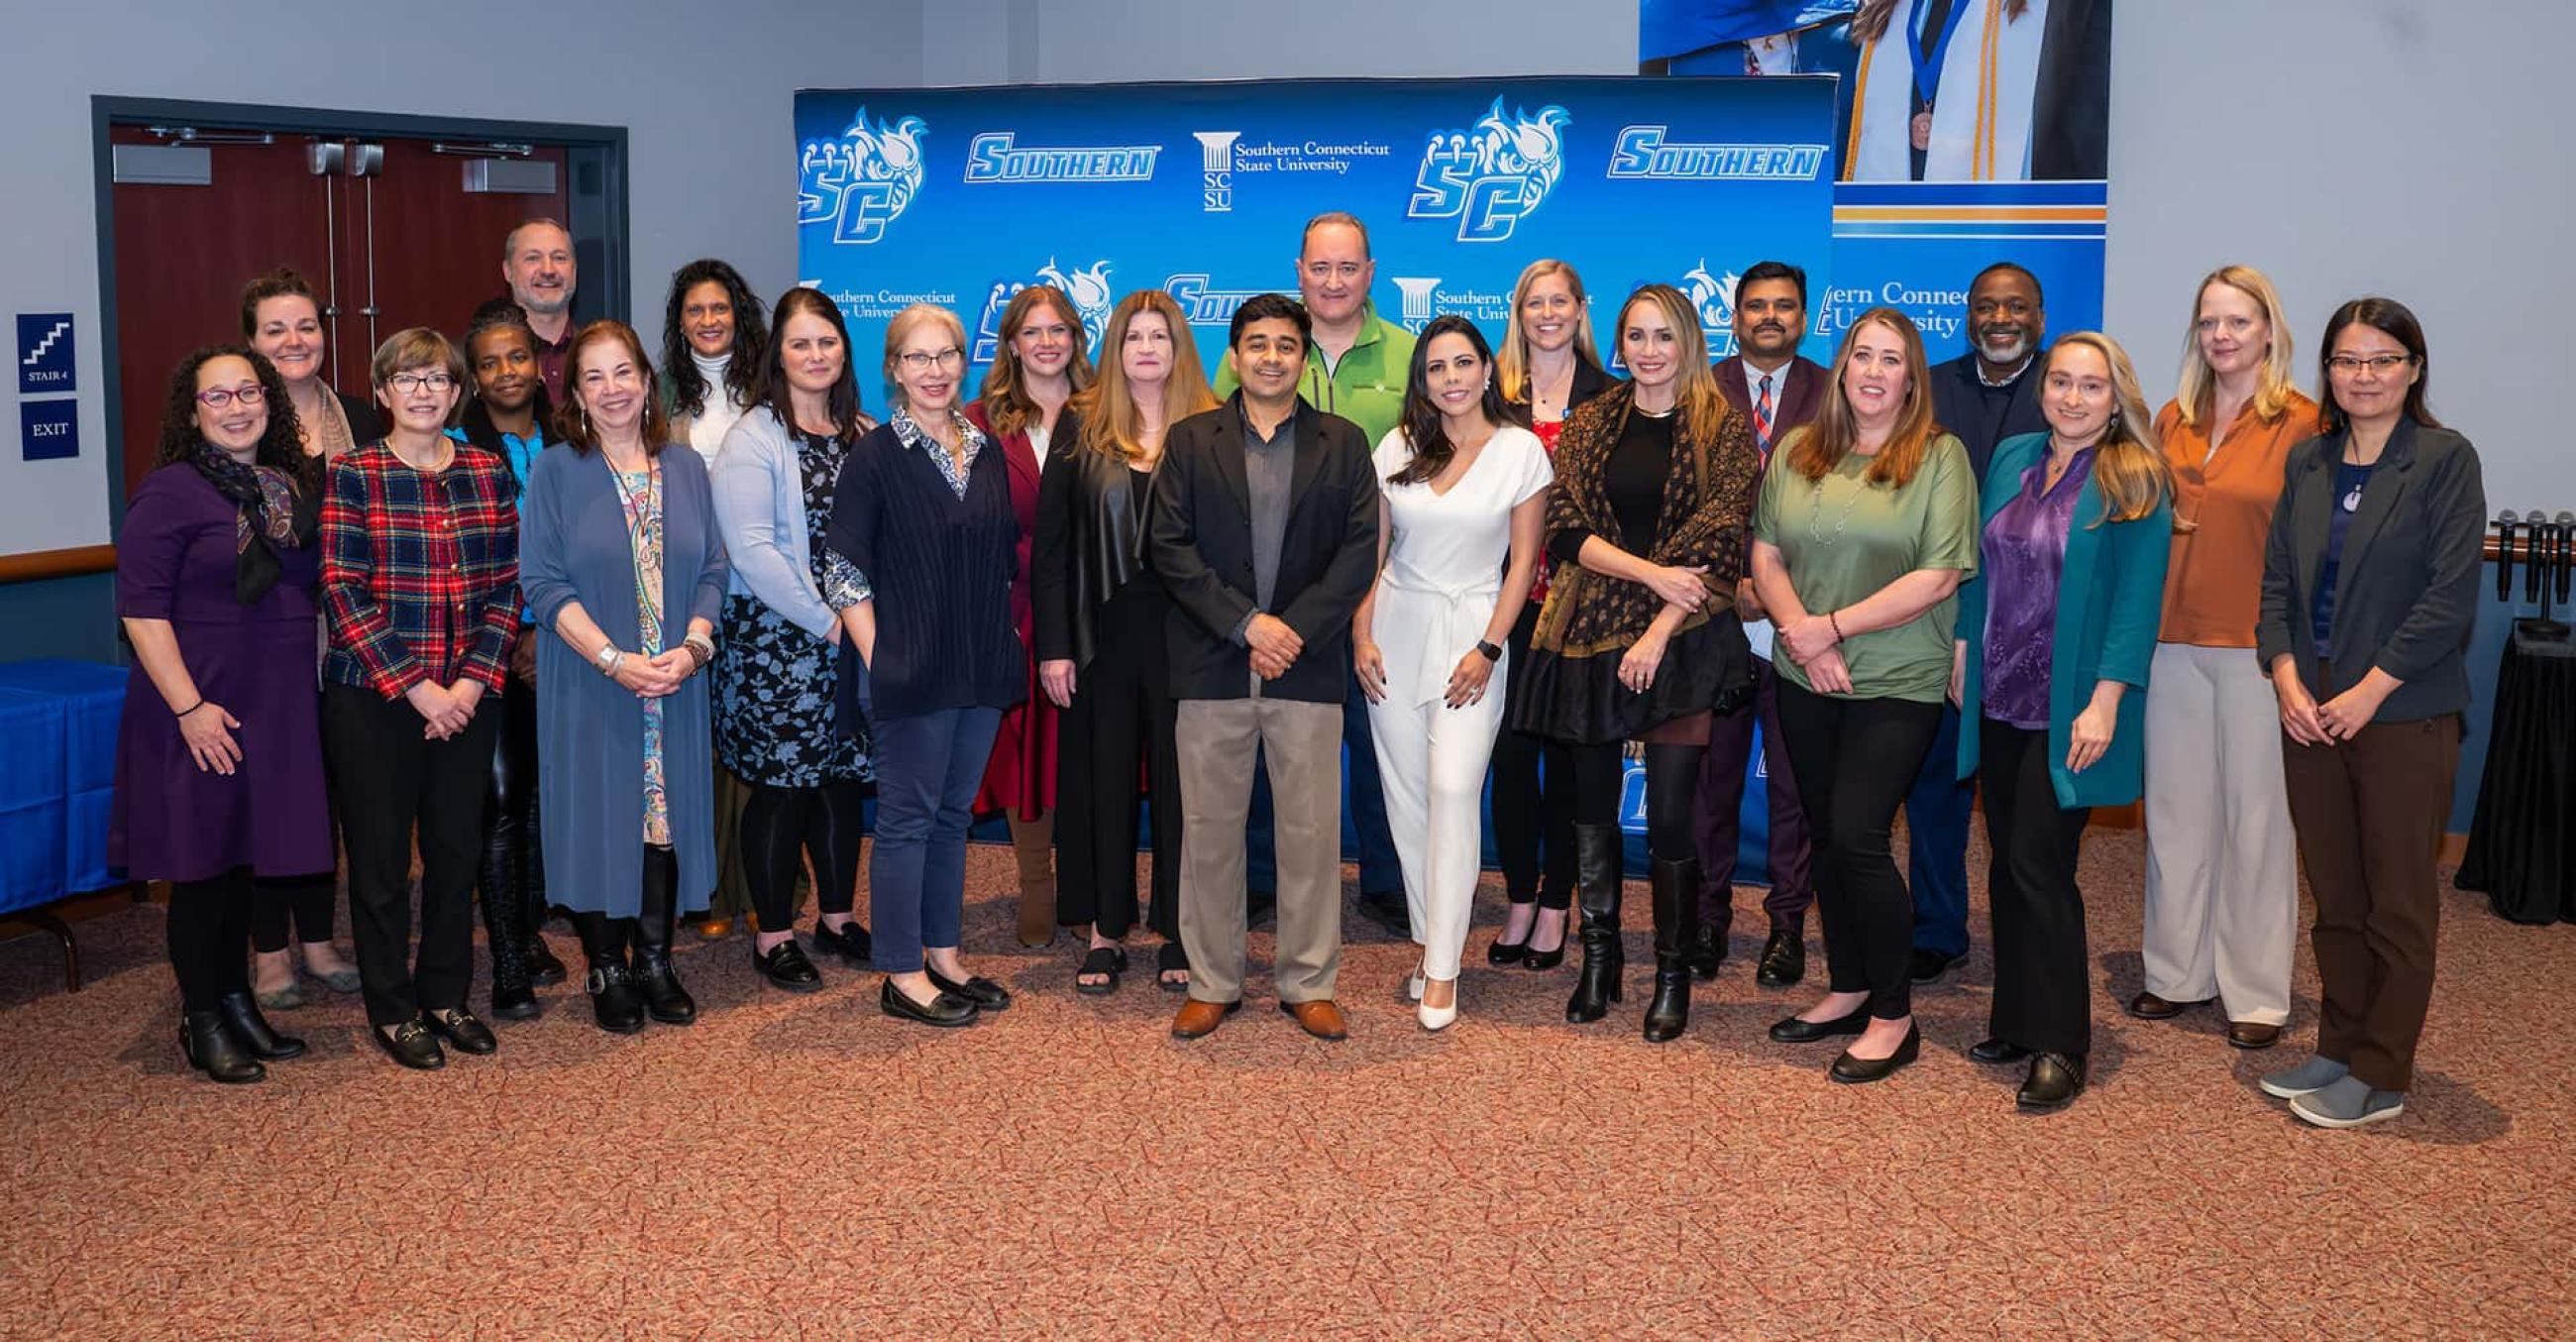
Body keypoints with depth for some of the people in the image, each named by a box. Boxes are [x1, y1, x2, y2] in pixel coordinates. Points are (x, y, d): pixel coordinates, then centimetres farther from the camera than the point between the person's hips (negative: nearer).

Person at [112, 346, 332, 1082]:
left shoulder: (294, 486, 8)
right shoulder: (171, 491, -11)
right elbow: (141, 608, -15)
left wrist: (307, 682, 12)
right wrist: (188, 706, -19)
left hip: (278, 708, 6)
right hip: (202, 711, -6)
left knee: (246, 857, 15)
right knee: (202, 863, 4)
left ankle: (237, 1000, 28)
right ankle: (200, 1021, 16)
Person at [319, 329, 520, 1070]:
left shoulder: (488, 472, 6)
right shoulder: (353, 475, -4)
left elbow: (505, 587, 4)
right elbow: (344, 593, -10)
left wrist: (473, 680, -8)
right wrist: (415, 686, -15)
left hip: (466, 696, 3)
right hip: (373, 697, -3)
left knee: (457, 848, 11)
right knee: (381, 856, 5)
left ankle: (446, 996, 26)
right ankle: (392, 1009, 19)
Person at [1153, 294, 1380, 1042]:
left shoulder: (1343, 443, 8)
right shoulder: (1190, 441, 7)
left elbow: (1361, 548, 1)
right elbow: (1170, 546, -2)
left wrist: (1297, 628, -11)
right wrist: (1246, 623, -11)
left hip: (1307, 666, 0)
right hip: (1212, 667, 0)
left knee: (1311, 831, 3)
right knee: (1209, 830, 5)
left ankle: (1309, 984, 15)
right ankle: (1213, 983, 17)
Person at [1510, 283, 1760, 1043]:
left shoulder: (1722, 430, 1)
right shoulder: (1589, 425, 9)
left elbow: (1718, 542, -7)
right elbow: (1566, 529, -1)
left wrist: (1659, 633, -15)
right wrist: (1651, 572, -14)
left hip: (1682, 638, -3)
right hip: (1591, 635, 3)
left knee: (1671, 815, -3)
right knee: (1593, 801, 8)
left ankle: (1674, 973, 12)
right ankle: (1598, 958, 22)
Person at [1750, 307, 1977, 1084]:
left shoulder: (1940, 457, -6)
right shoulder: (1797, 452, 8)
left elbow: (1938, 579, -13)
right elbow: (1766, 557, 6)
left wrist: (1833, 626, -15)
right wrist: (1802, 639, -10)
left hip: (1897, 683, -5)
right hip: (1805, 681, 5)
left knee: (1856, 834, -11)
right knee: (1826, 836, 11)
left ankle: (1894, 1015, 4)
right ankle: (1848, 991, 26)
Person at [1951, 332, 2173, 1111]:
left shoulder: (2135, 483, -8)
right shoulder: (2011, 459, 8)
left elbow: (2136, 600, -12)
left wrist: (2105, 703, -18)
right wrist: (1964, 654, 11)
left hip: (2068, 711, -5)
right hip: (2000, 699, 6)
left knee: (2039, 865, -6)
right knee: (2008, 864, 11)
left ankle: (2059, 1047, 3)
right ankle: (2015, 1021, 22)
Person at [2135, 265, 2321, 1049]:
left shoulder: (2303, 426, -5)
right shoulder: (2173, 421, 9)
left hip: (2258, 646, -4)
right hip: (2175, 640, 4)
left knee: (2256, 815, 4)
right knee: (2176, 808, 11)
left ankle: (2257, 991, 16)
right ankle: (2178, 973, 24)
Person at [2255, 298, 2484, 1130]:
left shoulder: (2445, 460, -6)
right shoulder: (2307, 463, 9)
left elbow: (2451, 596, -12)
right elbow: (2278, 580, 9)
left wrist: (2368, 692, -15)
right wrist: (2288, 679, -5)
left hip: (2404, 717, -5)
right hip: (2310, 711, 5)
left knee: (2398, 903, 4)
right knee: (2335, 897, 13)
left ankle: (2380, 1078, 13)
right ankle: (2340, 1050, 25)